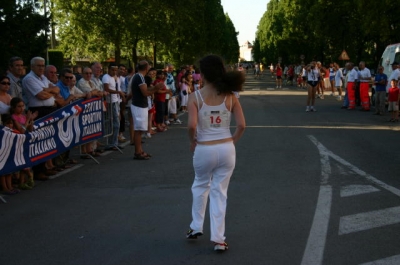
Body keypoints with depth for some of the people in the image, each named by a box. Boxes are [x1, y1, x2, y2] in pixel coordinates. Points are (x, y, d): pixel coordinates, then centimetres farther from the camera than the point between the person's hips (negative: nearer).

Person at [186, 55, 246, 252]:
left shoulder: (195, 97, -9)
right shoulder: (230, 97, -3)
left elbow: (191, 125, -20)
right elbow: (241, 125, -8)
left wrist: (192, 141, -2)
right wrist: (233, 141, 7)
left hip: (204, 150, -1)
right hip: (226, 149, 1)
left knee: (200, 186, 26)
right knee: (219, 192, 10)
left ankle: (196, 227, 31)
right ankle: (218, 239, 11)